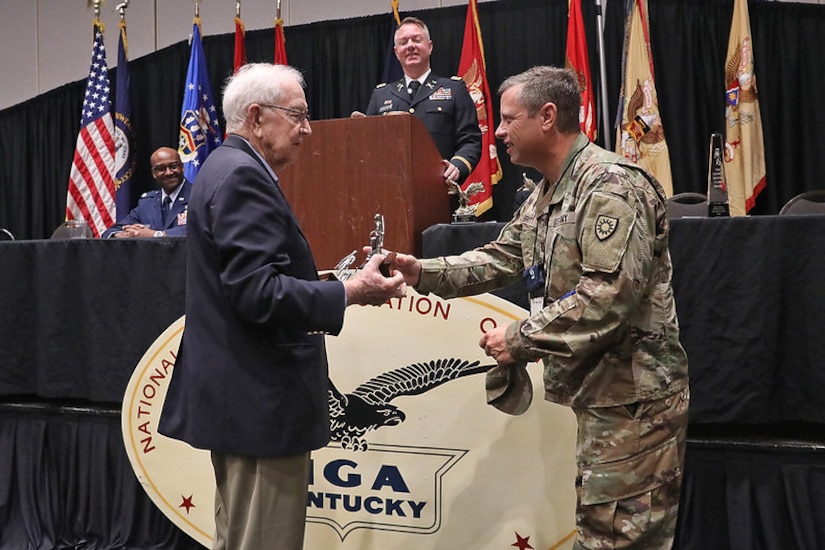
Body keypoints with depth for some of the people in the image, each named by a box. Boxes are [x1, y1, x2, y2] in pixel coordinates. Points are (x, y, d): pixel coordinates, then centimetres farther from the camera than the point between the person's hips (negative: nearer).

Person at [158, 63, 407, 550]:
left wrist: (335, 280, 18)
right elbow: (257, 292, -25)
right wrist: (350, 292, -22)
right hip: (262, 401, -11)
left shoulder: (227, 168, 17)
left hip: (237, 396, 11)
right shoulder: (243, 176, -16)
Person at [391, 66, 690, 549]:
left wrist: (521, 339, -20)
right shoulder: (546, 195, 14)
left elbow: (608, 295, -27)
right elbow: (502, 259, 15)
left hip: (633, 393, -10)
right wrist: (422, 272, 3)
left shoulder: (611, 185, -19)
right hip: (598, 389, 10)